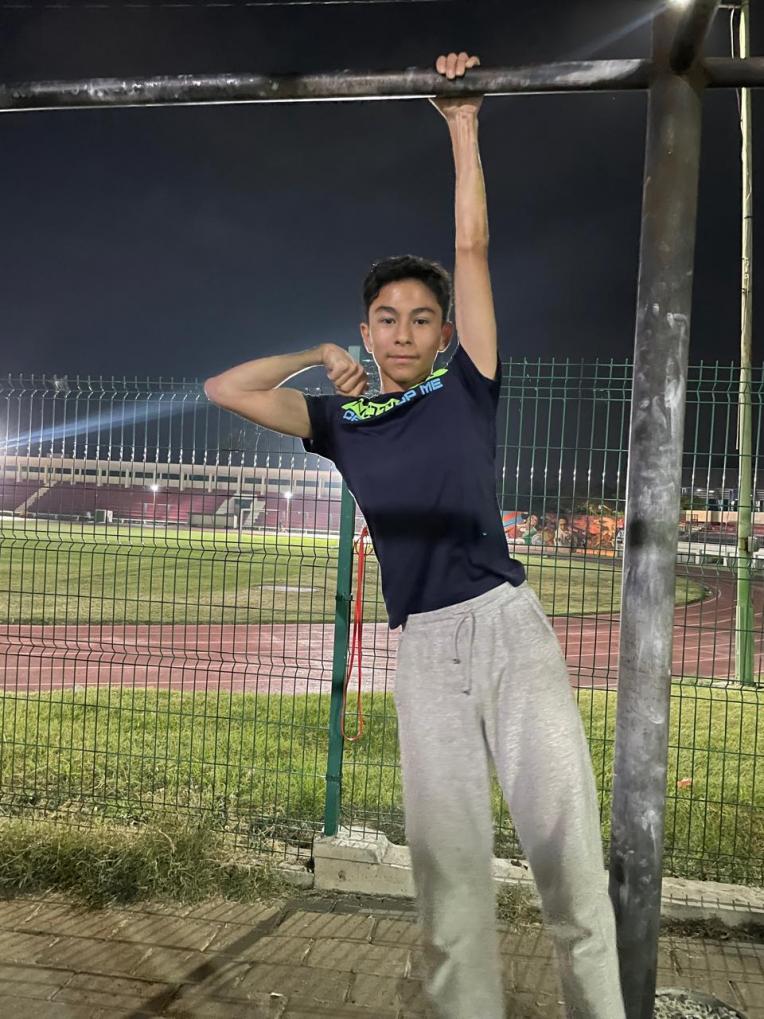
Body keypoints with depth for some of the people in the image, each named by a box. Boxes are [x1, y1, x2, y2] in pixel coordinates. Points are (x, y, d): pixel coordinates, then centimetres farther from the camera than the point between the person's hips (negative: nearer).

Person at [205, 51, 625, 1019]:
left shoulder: (466, 389, 11)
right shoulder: (343, 421, 15)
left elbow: (473, 247, 9)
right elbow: (224, 388, 18)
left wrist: (463, 127, 11)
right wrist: (321, 356, 17)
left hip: (505, 621, -2)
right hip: (423, 645, 2)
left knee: (565, 837, -7)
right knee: (446, 860, 1)